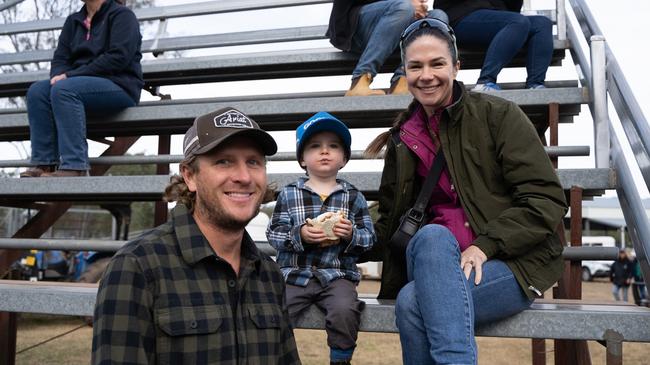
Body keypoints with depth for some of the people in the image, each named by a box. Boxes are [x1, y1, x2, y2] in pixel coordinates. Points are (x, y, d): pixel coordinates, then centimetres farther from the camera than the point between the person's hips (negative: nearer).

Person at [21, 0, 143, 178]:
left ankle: (74, 167, -35)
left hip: (120, 86, -7)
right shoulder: (74, 21, 22)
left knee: (63, 89, -30)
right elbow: (60, 58, 15)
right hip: (84, 84, 7)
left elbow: (118, 58, -14)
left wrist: (70, 75, -16)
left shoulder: (122, 14, 1)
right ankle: (44, 164, -22)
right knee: (37, 90, -17)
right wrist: (58, 76, -11)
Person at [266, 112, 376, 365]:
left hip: (337, 275, 0)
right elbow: (274, 233, 1)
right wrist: (299, 235, -17)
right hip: (295, 273, 1)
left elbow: (369, 237, 6)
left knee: (345, 311, -27)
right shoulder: (289, 194, 6)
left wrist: (351, 234, -14)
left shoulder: (353, 197, 7)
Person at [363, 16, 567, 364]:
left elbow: (547, 200, -9)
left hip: (513, 262, -4)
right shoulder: (402, 140, 11)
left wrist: (485, 244, -20)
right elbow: (390, 224, 13)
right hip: (437, 262, 4)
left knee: (412, 302, -32)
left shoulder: (498, 114, -2)